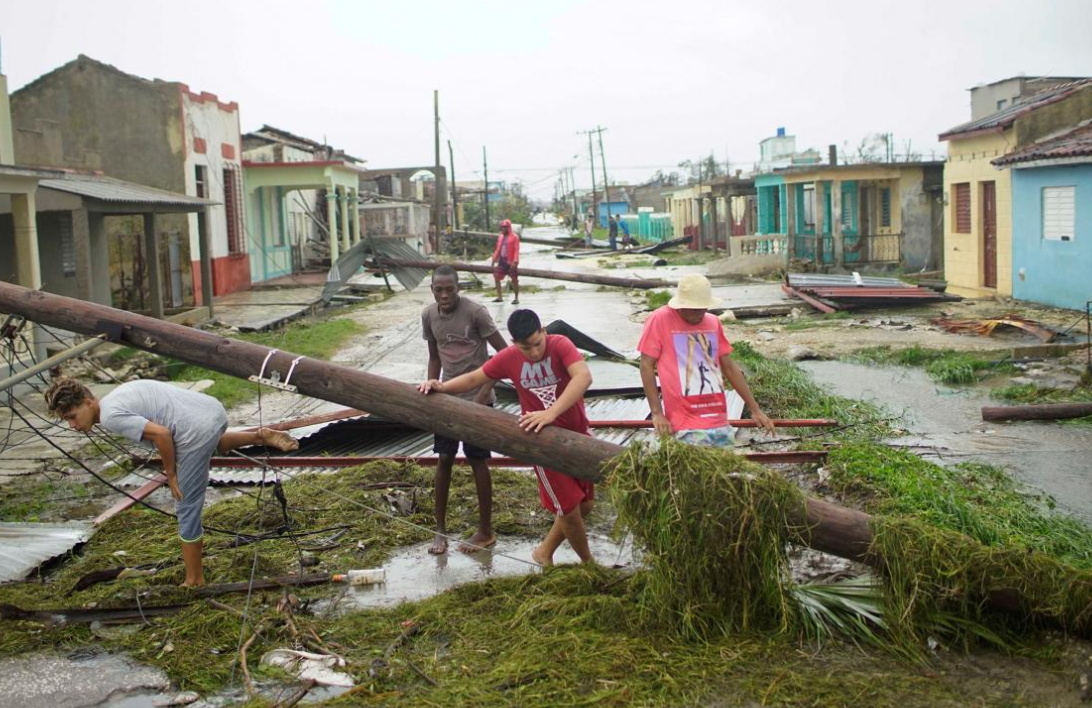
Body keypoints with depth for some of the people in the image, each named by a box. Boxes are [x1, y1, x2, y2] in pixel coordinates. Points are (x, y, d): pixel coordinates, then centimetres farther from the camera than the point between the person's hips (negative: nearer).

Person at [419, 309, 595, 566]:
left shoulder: (560, 345, -20)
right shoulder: (508, 358, -11)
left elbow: (583, 376, -37)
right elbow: (474, 378, 4)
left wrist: (551, 413, -46)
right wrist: (442, 386, -14)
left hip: (578, 434, 1)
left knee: (585, 503, 12)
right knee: (569, 508, 1)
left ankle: (545, 552, 35)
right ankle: (588, 562, 28)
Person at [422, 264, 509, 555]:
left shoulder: (475, 312, -16)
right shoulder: (428, 316, 1)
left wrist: (485, 391, -17)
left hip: (476, 398, -5)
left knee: (477, 461, 3)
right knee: (444, 460, 7)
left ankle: (486, 531, 16)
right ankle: (440, 529, 19)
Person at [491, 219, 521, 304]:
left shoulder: (514, 237, -8)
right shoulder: (500, 237, 13)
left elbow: (516, 250, -13)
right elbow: (498, 249, 17)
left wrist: (515, 262, -21)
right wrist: (494, 260, 13)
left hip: (510, 262, -7)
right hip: (502, 261, 7)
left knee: (514, 280, 1)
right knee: (496, 277, 3)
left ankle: (516, 298, 8)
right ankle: (499, 297, 10)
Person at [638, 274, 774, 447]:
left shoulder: (713, 322, 12)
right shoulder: (660, 320, -4)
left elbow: (729, 367, 17)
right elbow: (647, 366, -4)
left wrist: (755, 409, 15)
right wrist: (657, 412, -11)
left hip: (719, 422, 5)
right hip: (687, 425, -5)